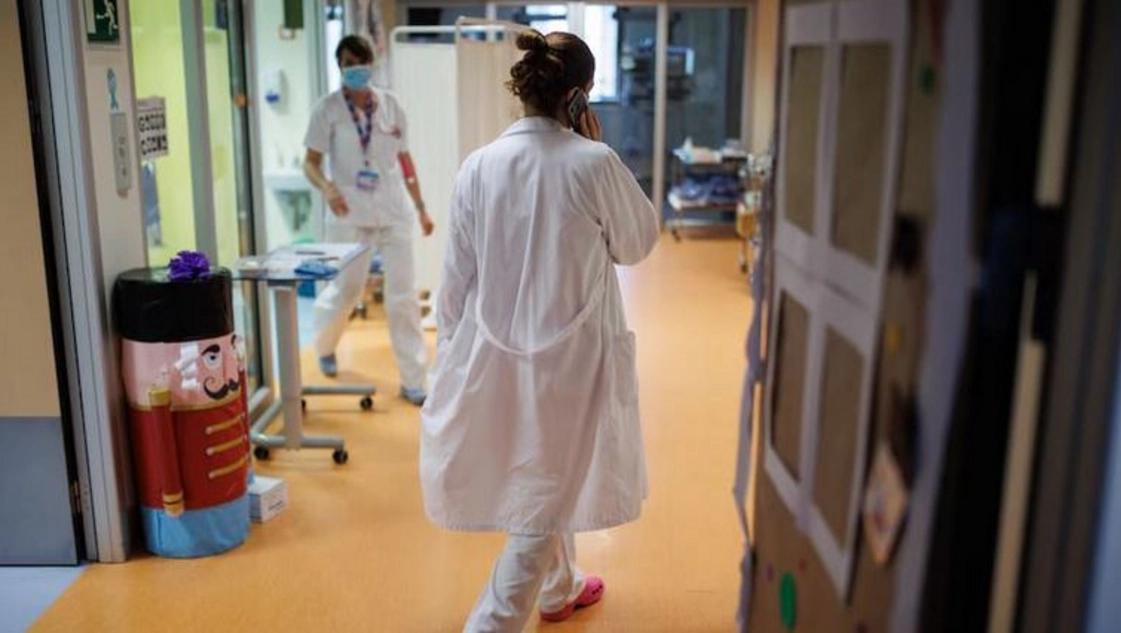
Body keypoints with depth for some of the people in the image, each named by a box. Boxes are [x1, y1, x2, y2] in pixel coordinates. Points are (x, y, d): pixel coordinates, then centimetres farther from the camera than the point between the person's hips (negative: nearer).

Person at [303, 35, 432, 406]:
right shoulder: (328, 109, -5)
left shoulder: (389, 104, 4)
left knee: (403, 295, 0)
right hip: (350, 216, -2)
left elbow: (404, 159, 10)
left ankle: (413, 380, 8)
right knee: (345, 290, 9)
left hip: (394, 213, 2)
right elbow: (310, 163, -4)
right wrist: (328, 188, -25)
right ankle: (325, 347, 42)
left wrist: (421, 208, 10)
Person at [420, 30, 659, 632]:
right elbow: (638, 242, 2)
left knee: (539, 481, 26)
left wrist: (451, 352, 13)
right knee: (546, 492, 9)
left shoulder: (479, 166, -6)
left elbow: (456, 277, 0)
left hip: (496, 352, 5)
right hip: (573, 353, -4)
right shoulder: (594, 164, -15)